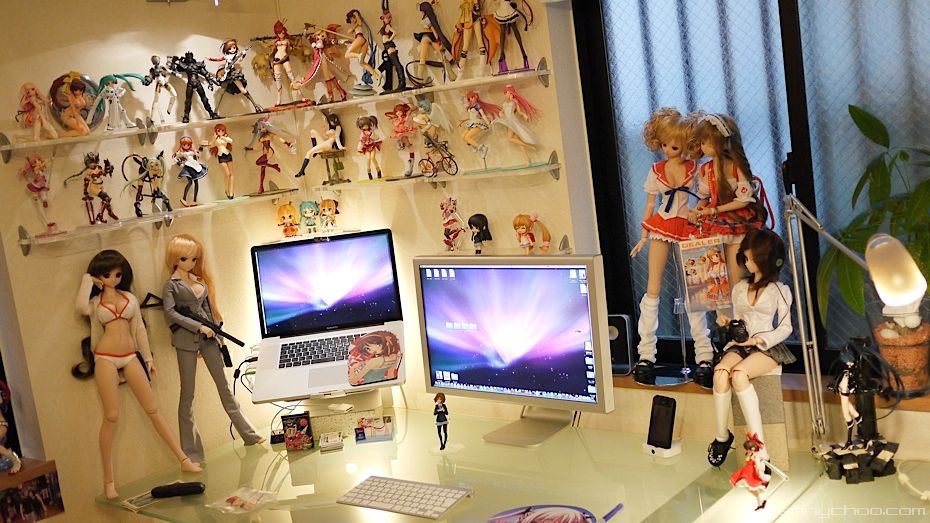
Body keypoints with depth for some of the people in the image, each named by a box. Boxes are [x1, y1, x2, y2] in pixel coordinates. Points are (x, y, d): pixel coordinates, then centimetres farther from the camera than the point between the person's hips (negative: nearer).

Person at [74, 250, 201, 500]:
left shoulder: (130, 298, 13)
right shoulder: (95, 302, 5)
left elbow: (139, 329, 14)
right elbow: (80, 307, -20)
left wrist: (148, 358, 11)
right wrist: (87, 281, -7)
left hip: (130, 357, 3)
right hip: (106, 358, -3)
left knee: (153, 409, 4)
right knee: (111, 416, -6)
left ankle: (183, 459, 9)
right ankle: (108, 480, 0)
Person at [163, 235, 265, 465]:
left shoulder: (200, 280, 13)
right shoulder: (171, 285, -3)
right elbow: (170, 312, -13)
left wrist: (214, 330, 12)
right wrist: (198, 327, -17)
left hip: (207, 336, 5)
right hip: (186, 339, -5)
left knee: (224, 385, 9)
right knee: (188, 392, 1)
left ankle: (248, 433, 15)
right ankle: (190, 450, 7)